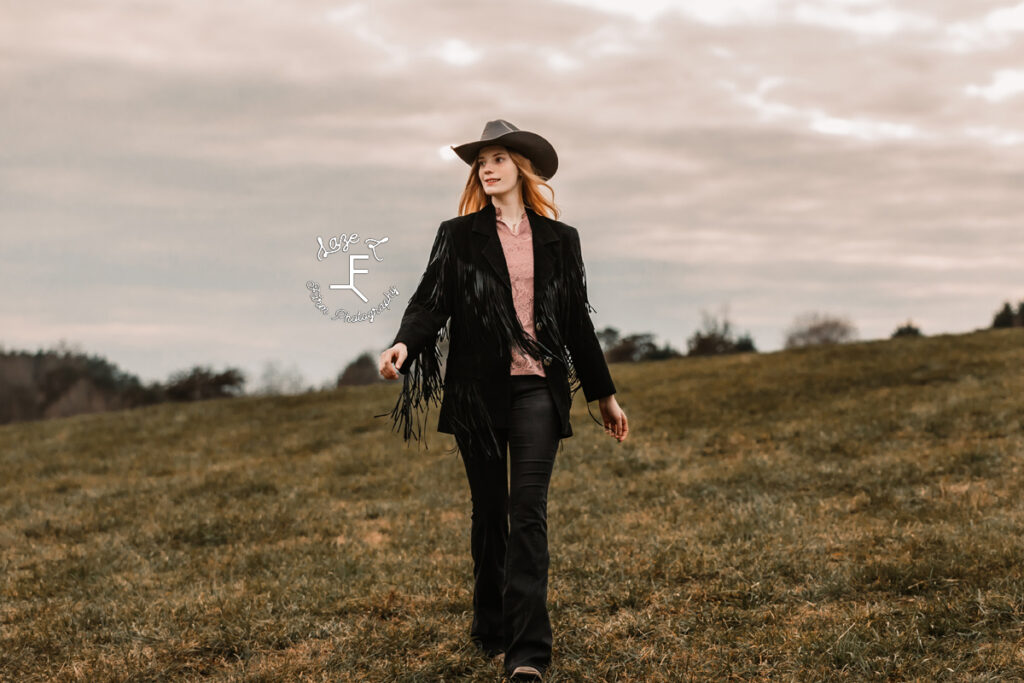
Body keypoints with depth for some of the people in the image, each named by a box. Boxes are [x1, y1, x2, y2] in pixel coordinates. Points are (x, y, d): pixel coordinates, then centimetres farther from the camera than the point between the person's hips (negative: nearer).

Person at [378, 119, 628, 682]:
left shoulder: (559, 240, 11)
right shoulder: (459, 236, 7)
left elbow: (577, 321, 15)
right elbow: (430, 300, -4)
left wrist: (604, 395, 18)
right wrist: (404, 345, -25)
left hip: (537, 388, 0)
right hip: (478, 391, 0)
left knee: (529, 515, -9)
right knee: (490, 512, 9)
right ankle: (490, 629, 25)